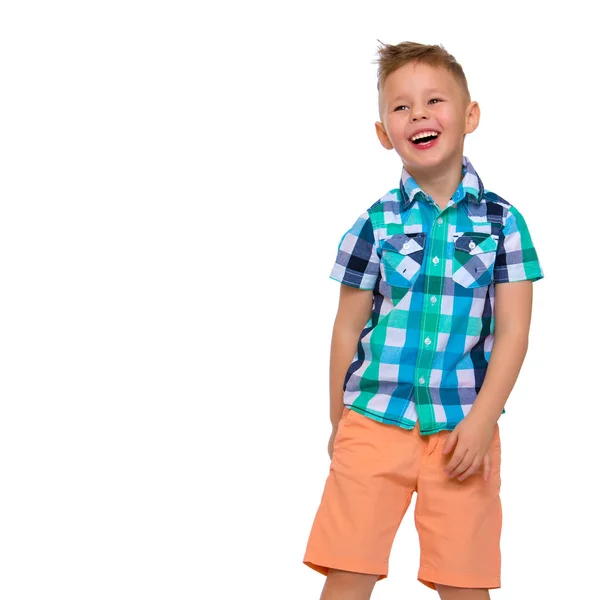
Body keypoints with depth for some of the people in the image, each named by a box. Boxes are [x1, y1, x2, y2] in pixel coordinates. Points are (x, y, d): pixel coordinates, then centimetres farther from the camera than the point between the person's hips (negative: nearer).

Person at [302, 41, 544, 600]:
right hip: (374, 421, 0)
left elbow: (512, 330, -2)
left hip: (463, 427, 0)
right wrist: (338, 422, 9)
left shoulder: (501, 220, 1)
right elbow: (347, 328, 7)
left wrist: (482, 419, -10)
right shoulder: (376, 224, 2)